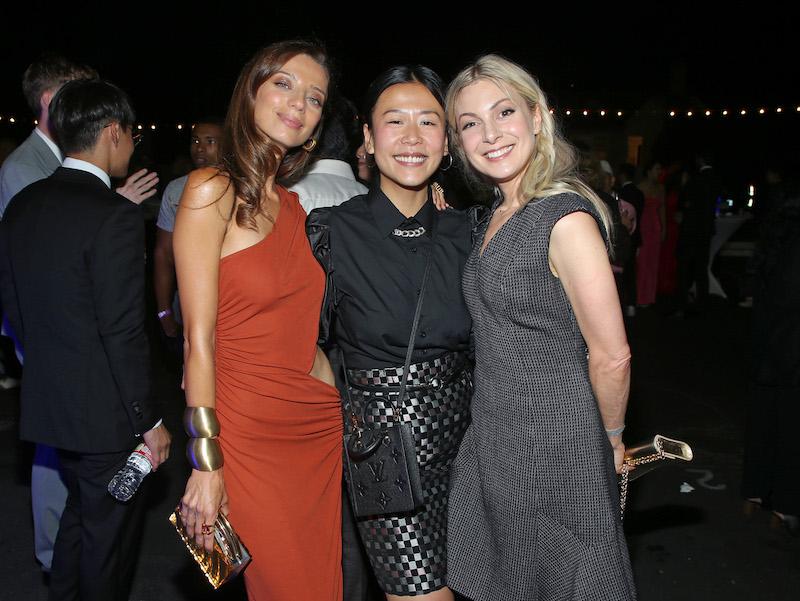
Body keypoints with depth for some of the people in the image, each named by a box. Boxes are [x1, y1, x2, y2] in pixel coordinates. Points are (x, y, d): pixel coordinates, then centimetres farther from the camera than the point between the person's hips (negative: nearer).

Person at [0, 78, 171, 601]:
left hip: (47, 401, 8)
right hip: (105, 411, -7)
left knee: (80, 511, 27)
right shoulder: (116, 217, -21)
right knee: (109, 533, 12)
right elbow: (123, 334, -21)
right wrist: (149, 421, -12)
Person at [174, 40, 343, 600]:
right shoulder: (213, 190, -9)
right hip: (252, 434, -6)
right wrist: (207, 463, -13)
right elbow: (198, 338, -12)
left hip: (322, 427, 6)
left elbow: (297, 329, 11)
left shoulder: (295, 206, 10)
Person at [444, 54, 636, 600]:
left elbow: (610, 356, -18)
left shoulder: (566, 218, -21)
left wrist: (611, 438, -4)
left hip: (557, 446, -8)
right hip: (493, 442, 8)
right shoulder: (495, 218, 7)